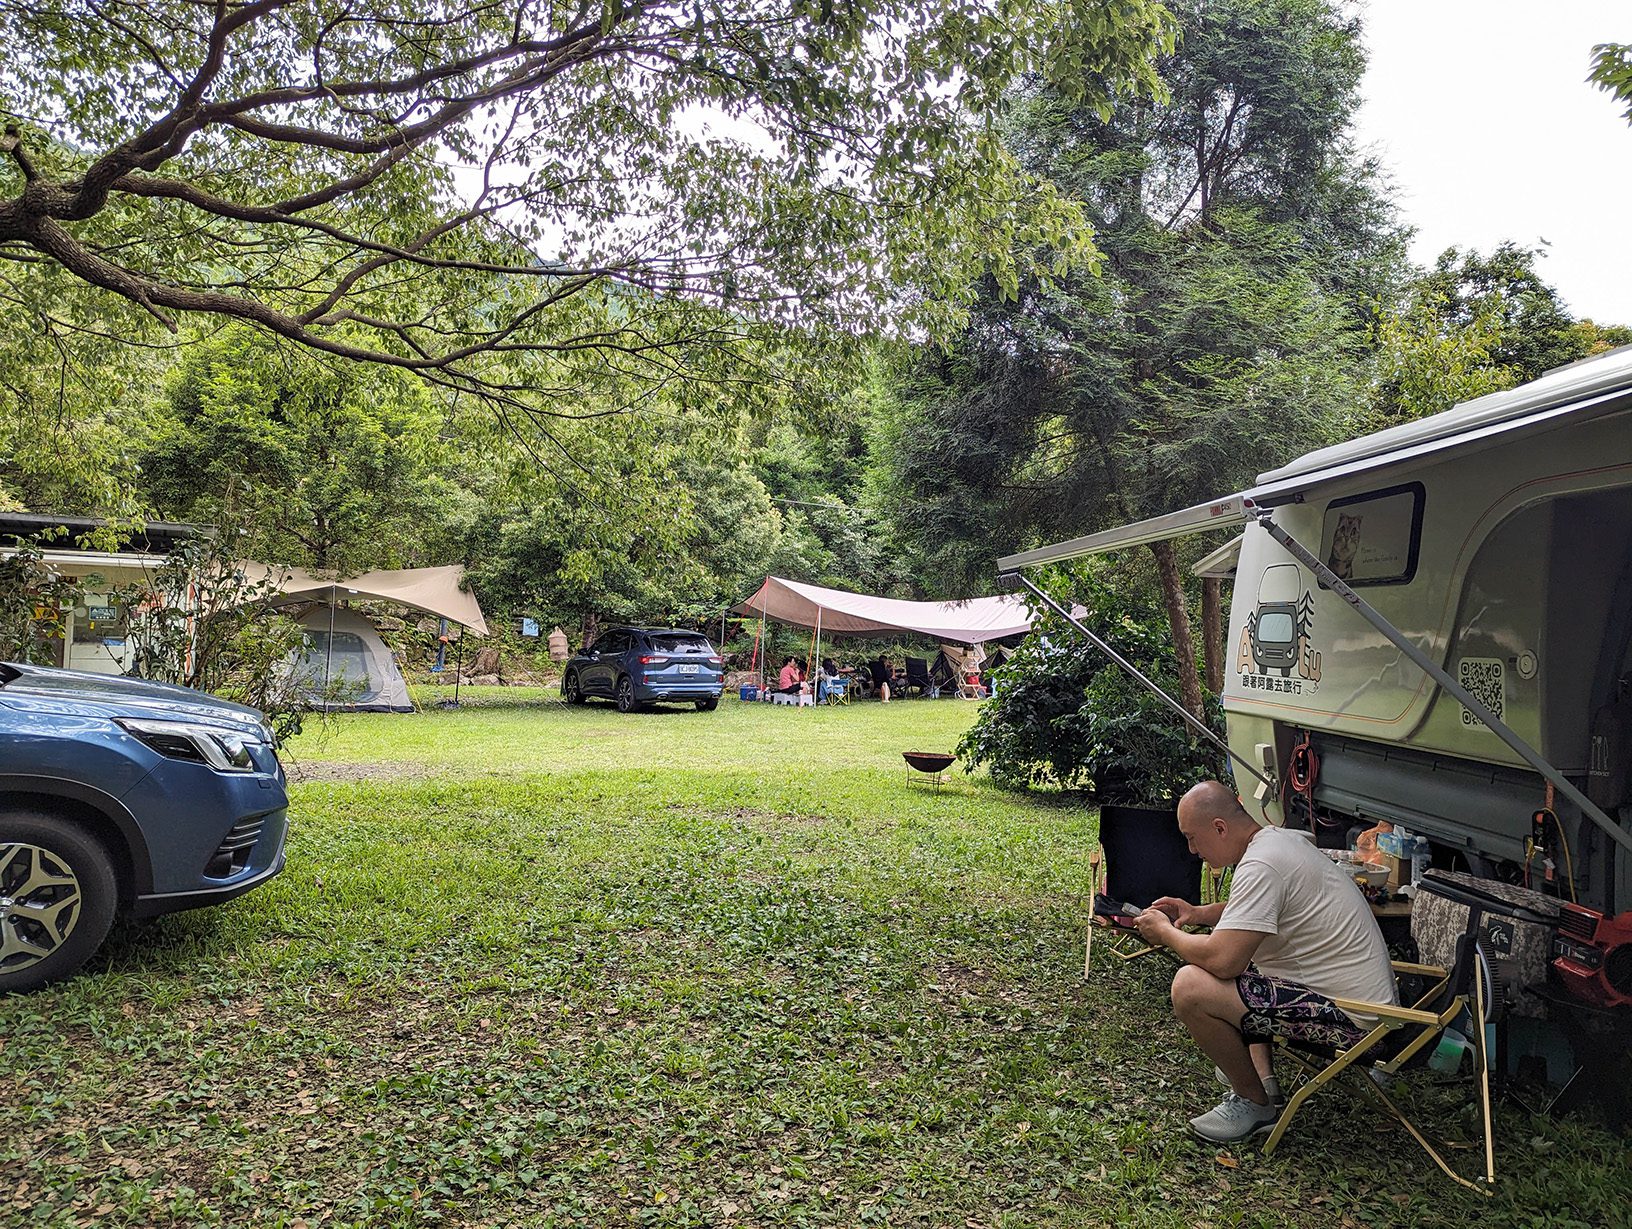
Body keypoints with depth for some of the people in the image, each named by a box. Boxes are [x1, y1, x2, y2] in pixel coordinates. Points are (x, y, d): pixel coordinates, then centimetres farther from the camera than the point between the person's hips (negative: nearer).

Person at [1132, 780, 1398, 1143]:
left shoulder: (1260, 865, -22)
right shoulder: (1279, 838, 9)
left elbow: (1222, 960, -27)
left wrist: (1164, 932, -8)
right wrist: (1197, 914, 14)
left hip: (1350, 1016, -11)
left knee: (1190, 987, -20)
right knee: (1238, 946, 28)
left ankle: (1255, 1103, 3)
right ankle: (1262, 1080, 20)